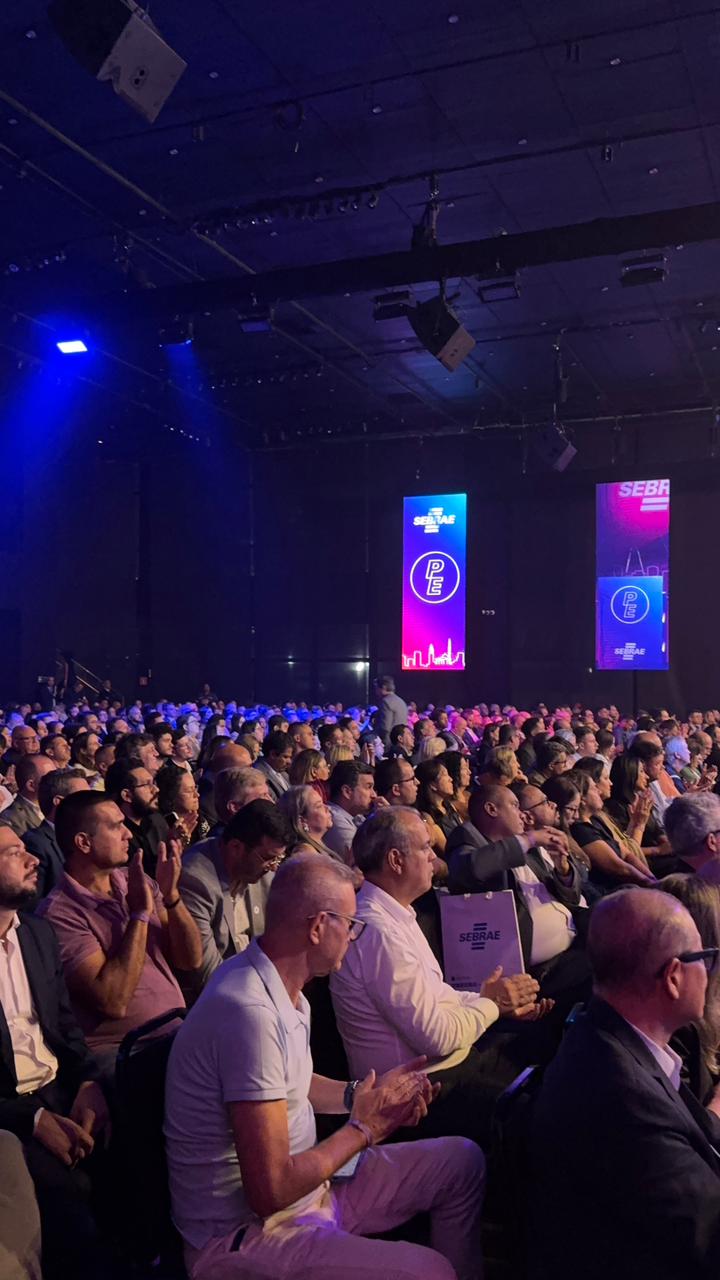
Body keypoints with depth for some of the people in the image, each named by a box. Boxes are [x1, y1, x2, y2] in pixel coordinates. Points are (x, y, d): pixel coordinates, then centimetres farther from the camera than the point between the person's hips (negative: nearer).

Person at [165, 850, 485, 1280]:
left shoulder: (281, 986, 1)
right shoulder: (250, 1011, -29)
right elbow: (271, 1190, -27)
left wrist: (360, 1094, 3)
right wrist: (364, 1128, -14)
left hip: (308, 1189, 9)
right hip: (244, 1236, -9)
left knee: (462, 1162, 8)